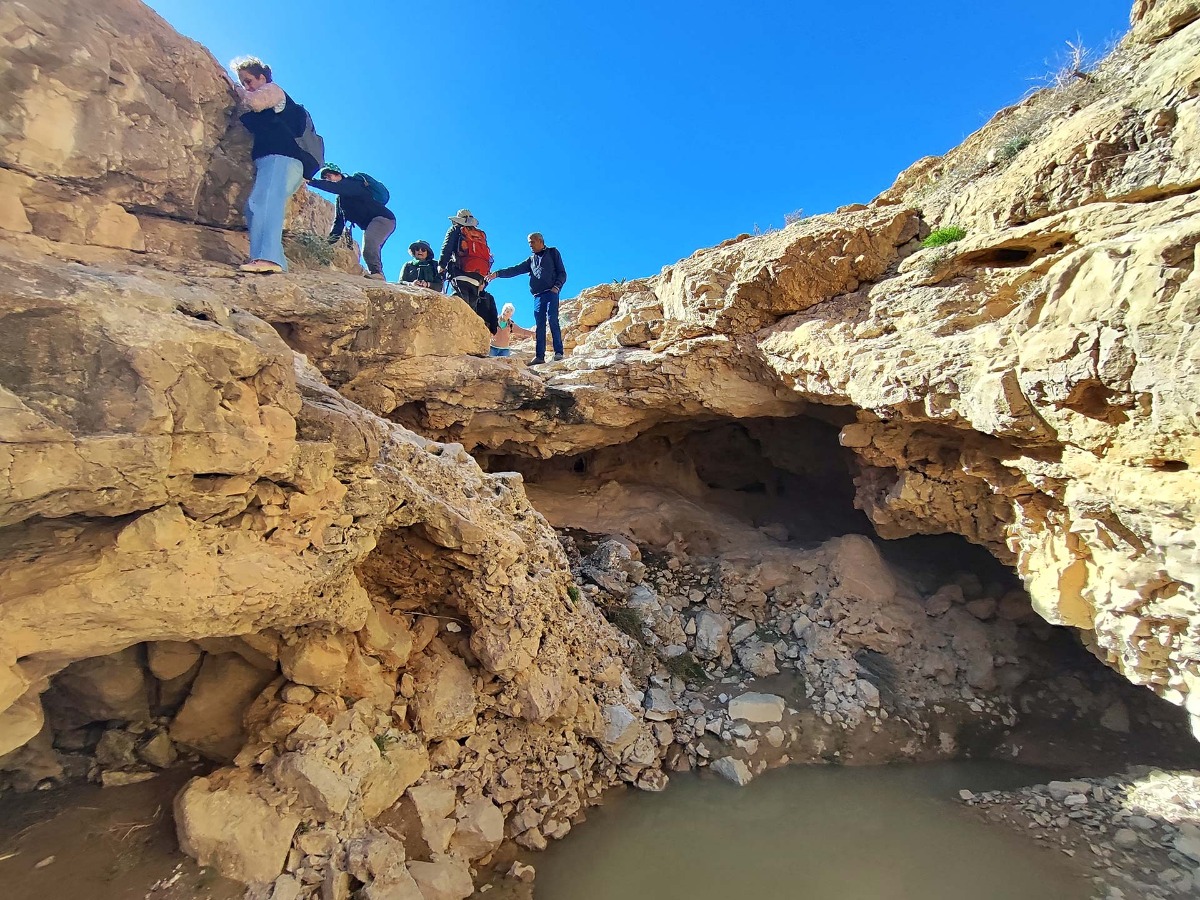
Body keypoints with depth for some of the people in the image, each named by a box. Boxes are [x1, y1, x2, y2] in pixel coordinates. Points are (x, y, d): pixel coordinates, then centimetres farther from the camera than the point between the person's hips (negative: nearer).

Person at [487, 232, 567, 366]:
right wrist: (497, 273, 3)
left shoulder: (553, 253, 13)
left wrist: (557, 287, -11)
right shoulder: (531, 260, 25)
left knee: (552, 320, -17)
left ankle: (558, 352, -20)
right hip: (538, 295, 5)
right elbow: (515, 270, 15)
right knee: (539, 325, -3)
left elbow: (562, 273, 6)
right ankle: (539, 356, -7)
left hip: (551, 293, -4)